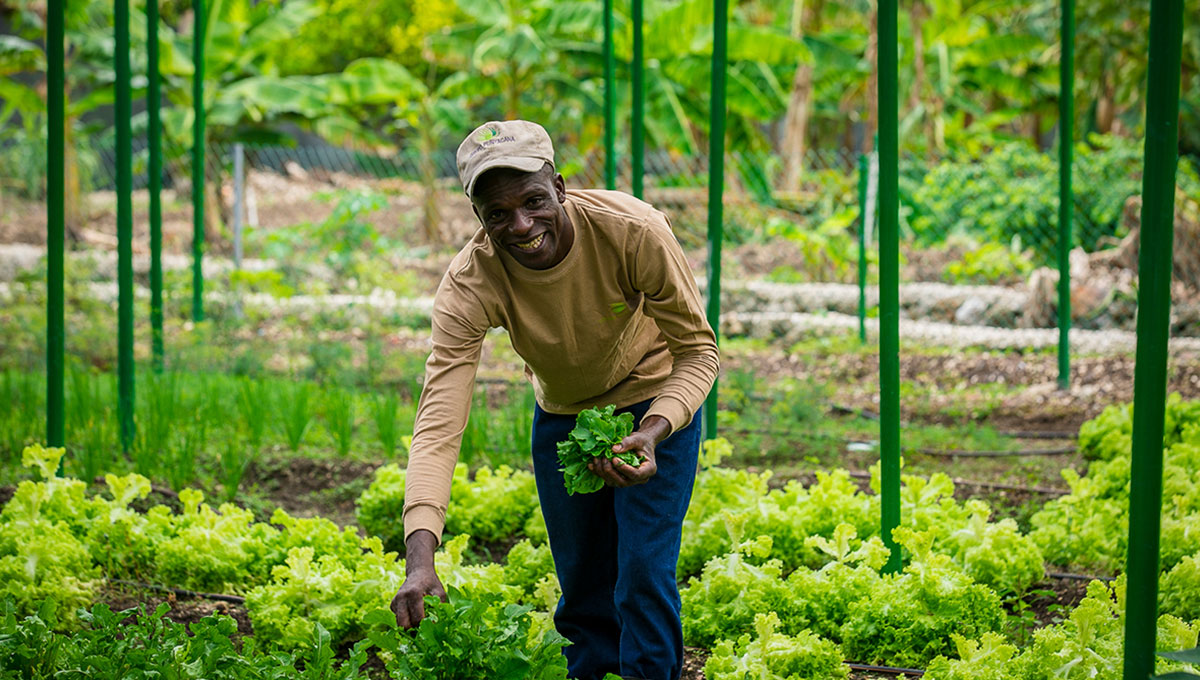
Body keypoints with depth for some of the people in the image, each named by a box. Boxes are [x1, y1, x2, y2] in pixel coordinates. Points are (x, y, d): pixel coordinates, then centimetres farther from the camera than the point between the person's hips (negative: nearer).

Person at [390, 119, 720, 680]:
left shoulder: (633, 230, -34)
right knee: (583, 591, 10)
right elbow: (438, 424, -37)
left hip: (657, 405, -2)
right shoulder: (469, 285, -31)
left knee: (644, 575, -13)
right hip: (562, 417, 2)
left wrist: (652, 432, -41)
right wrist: (420, 559, -51)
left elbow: (698, 351, -21)